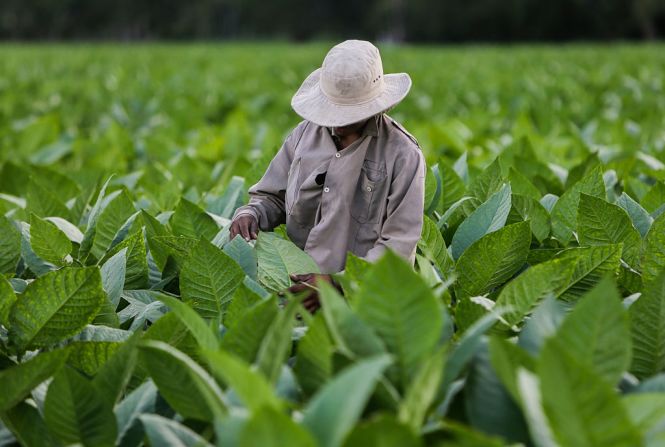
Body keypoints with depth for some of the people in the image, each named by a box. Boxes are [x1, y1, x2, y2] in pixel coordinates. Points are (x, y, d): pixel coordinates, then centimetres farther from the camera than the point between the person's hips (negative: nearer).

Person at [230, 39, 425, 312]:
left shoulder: (403, 155, -6)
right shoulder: (306, 132, 10)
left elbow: (398, 245, -10)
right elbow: (272, 197, 21)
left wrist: (338, 284, -20)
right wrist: (249, 215, -3)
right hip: (294, 283, 5)